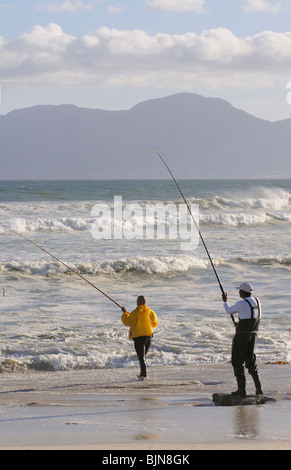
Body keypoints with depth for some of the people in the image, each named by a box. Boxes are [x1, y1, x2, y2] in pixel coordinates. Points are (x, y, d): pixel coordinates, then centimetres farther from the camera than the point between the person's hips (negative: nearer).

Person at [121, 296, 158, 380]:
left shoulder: (135, 313, -13)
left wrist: (125, 313, 9)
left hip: (139, 336, -6)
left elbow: (127, 322, -4)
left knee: (141, 357, -5)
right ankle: (142, 374, 28)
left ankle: (144, 375, -12)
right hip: (148, 335, 6)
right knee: (143, 356, 20)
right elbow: (154, 323, 13)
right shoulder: (150, 312, 2)